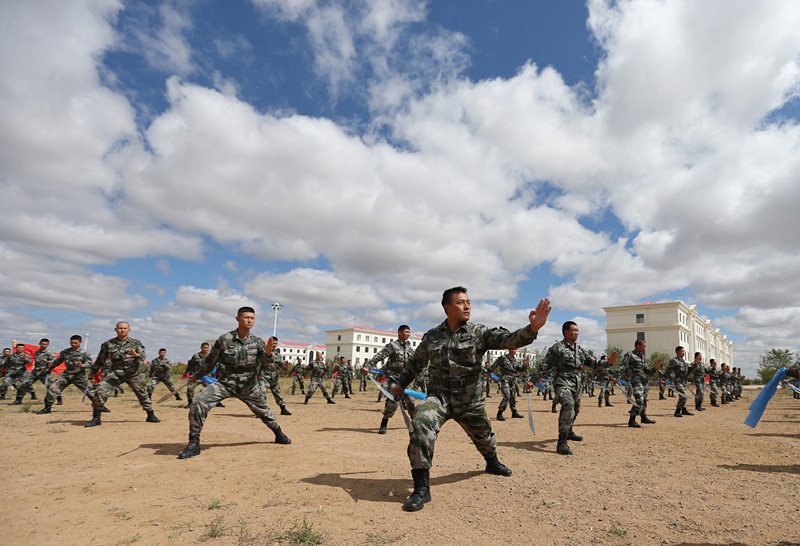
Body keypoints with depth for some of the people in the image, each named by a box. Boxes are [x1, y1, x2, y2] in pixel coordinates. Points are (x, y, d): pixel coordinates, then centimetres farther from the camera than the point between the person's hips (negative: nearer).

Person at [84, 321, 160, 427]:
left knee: (142, 394, 7)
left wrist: (136, 355, -32)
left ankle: (151, 416, 23)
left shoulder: (136, 343, 2)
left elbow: (143, 356, -9)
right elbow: (100, 359, 17)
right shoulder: (108, 344, 5)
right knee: (100, 391, -17)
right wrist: (92, 372, 22)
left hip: (133, 373, -1)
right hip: (115, 372, 1)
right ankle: (96, 418, -2)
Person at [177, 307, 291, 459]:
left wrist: (268, 352, -40)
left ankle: (279, 434, 40)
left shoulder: (257, 342, -2)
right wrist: (197, 376, 17)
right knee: (198, 403, -19)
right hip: (226, 383, -1)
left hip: (249, 386, 2)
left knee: (263, 411, 14)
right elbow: (211, 360, 5)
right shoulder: (224, 339, -10)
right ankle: (194, 443, -4)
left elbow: (266, 361, -17)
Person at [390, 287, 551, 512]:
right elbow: (416, 362, 17)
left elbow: (509, 340, -22)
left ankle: (492, 462, 59)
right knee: (421, 423, -28)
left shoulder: (479, 333, -6)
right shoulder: (431, 336, 0)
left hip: (470, 401, 1)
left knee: (484, 437, 21)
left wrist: (532, 328, -40)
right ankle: (422, 487, -18)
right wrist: (400, 383, 25)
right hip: (439, 396, 0)